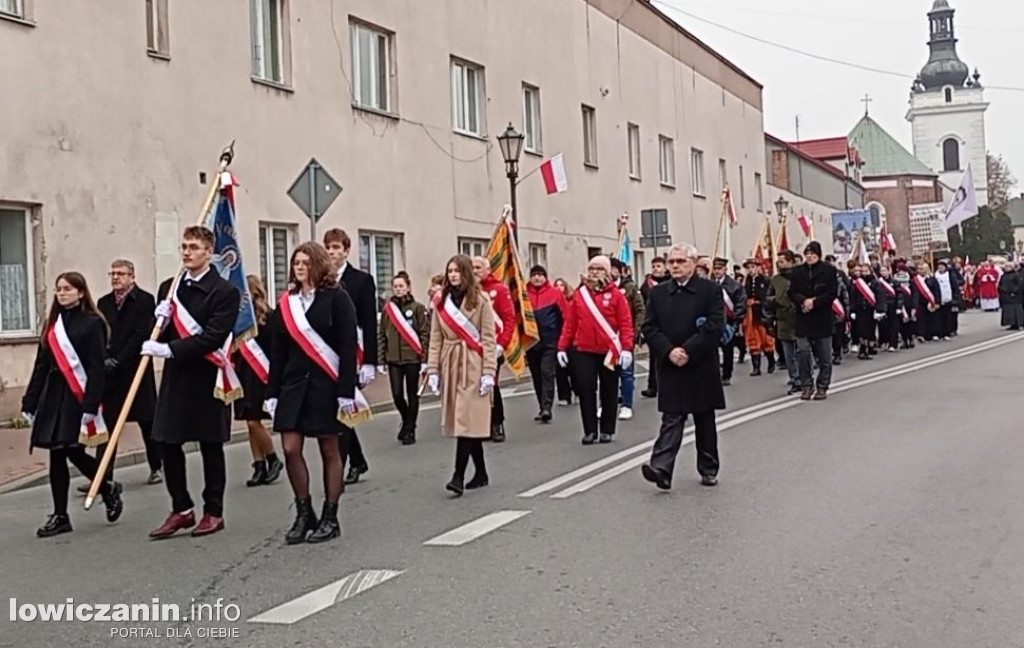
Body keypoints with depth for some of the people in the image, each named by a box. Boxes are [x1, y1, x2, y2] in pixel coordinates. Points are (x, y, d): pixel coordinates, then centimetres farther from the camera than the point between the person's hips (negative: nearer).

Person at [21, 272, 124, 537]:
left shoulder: (92, 323, -5)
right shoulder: (53, 324, 13)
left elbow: (96, 368, -11)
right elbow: (41, 366, 13)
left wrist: (90, 405, -18)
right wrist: (30, 403, 10)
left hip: (78, 396, -6)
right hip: (53, 395, 6)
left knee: (74, 452, -6)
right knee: (57, 455, 4)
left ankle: (108, 489, 22)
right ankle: (59, 516, 10)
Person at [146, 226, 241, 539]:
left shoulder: (225, 291, -8)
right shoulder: (168, 288, 11)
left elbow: (213, 337, -18)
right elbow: (160, 336, 15)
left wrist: (169, 349, -21)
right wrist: (160, 322, -7)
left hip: (207, 379, -5)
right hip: (175, 377, 5)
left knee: (211, 448, 6)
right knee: (167, 444, 5)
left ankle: (213, 512, 18)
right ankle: (181, 509, 19)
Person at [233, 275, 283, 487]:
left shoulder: (268, 318, -10)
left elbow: (274, 350, -13)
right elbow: (235, 347, 13)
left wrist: (272, 377, -17)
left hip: (261, 377, -6)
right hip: (243, 376, 6)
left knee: (254, 422, -8)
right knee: (251, 423, 8)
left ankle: (273, 460, 12)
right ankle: (259, 467, 16)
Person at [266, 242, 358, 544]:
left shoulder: (337, 298, -5)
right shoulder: (287, 302, 10)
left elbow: (348, 347, -10)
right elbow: (278, 350, 11)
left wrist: (346, 391, -16)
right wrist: (272, 392, 6)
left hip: (326, 385, -4)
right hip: (293, 384, 5)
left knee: (329, 451, 4)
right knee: (290, 449, -2)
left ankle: (330, 518, 14)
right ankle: (304, 514, 13)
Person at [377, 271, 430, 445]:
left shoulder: (418, 308, -2)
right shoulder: (387, 308, 7)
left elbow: (425, 334, -4)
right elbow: (381, 335, 8)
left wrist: (424, 359, -9)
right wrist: (381, 360, 4)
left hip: (412, 358, -2)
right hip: (393, 359, 3)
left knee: (412, 394, 4)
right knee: (397, 394, 0)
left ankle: (410, 430, 14)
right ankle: (407, 421, 27)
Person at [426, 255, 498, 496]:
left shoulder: (480, 300, -2)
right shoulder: (442, 301, 11)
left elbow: (489, 338, -6)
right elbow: (435, 338, 9)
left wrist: (489, 372, -12)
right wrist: (433, 370, 1)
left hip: (472, 366, -5)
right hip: (450, 366, 5)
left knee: (466, 420, -11)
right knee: (464, 421, 9)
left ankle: (459, 477, -13)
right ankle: (481, 473, 19)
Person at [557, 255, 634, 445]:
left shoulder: (615, 294, -3)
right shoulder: (580, 294, 5)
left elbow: (626, 323, -6)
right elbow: (570, 323, 6)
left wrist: (627, 348, -14)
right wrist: (562, 347, 3)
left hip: (609, 351, -2)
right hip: (584, 351, 2)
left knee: (609, 391, 8)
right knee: (586, 389, 0)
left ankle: (607, 431, 18)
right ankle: (590, 431, 8)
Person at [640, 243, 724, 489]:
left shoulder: (711, 291, -2)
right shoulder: (658, 293, 7)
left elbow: (715, 327, -11)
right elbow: (649, 328, 2)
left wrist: (688, 351, -18)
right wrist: (669, 351, -14)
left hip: (701, 367, -1)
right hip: (670, 367, 1)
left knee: (705, 421, 11)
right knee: (671, 420, -5)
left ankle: (709, 469, 22)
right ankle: (662, 469, -15)